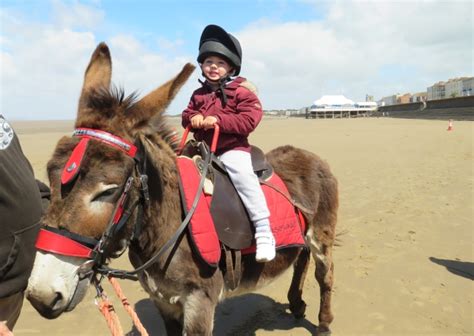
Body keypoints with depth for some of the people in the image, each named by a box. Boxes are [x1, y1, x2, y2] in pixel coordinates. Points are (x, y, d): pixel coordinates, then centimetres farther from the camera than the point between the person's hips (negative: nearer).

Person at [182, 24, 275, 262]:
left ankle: (263, 233, -24)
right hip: (203, 148, 7)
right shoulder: (199, 94, 15)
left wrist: (218, 120, -22)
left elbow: (249, 120, -14)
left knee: (243, 176, -28)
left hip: (232, 148, -7)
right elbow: (186, 115, 20)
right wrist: (193, 118, -6)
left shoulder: (241, 91, -3)